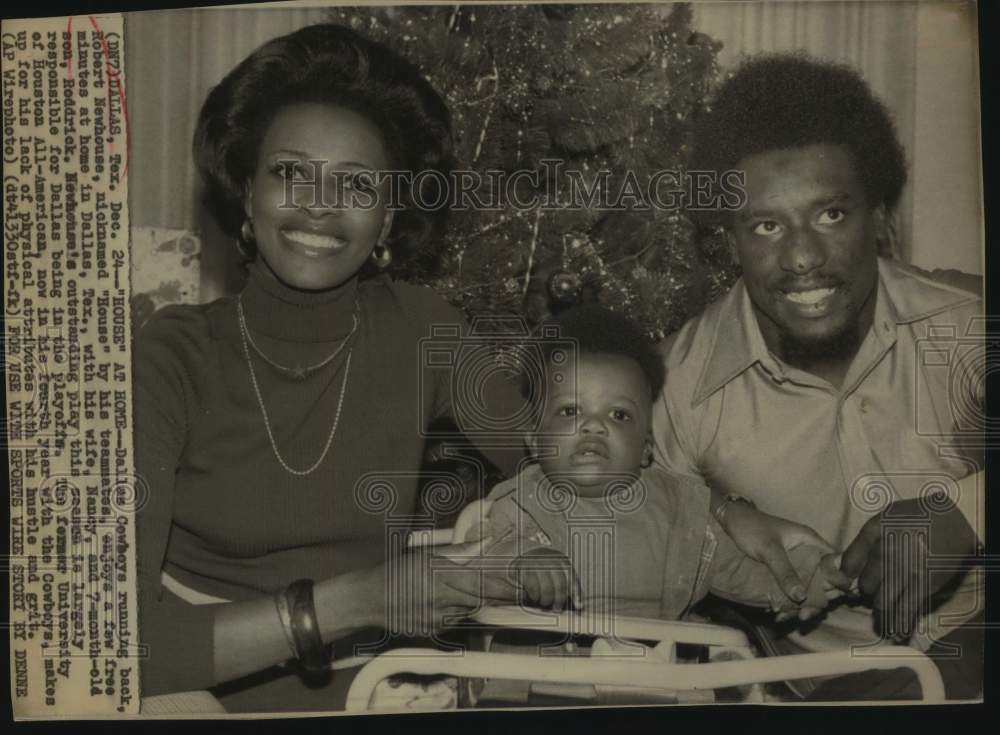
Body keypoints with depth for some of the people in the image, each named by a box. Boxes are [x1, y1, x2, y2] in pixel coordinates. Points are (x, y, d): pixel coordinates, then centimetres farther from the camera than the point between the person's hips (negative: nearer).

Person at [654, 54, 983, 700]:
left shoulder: (962, 332, -10)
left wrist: (965, 509, -18)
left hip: (968, 642, 2)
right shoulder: (681, 387, -12)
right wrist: (723, 515, -17)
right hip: (818, 676, -1)